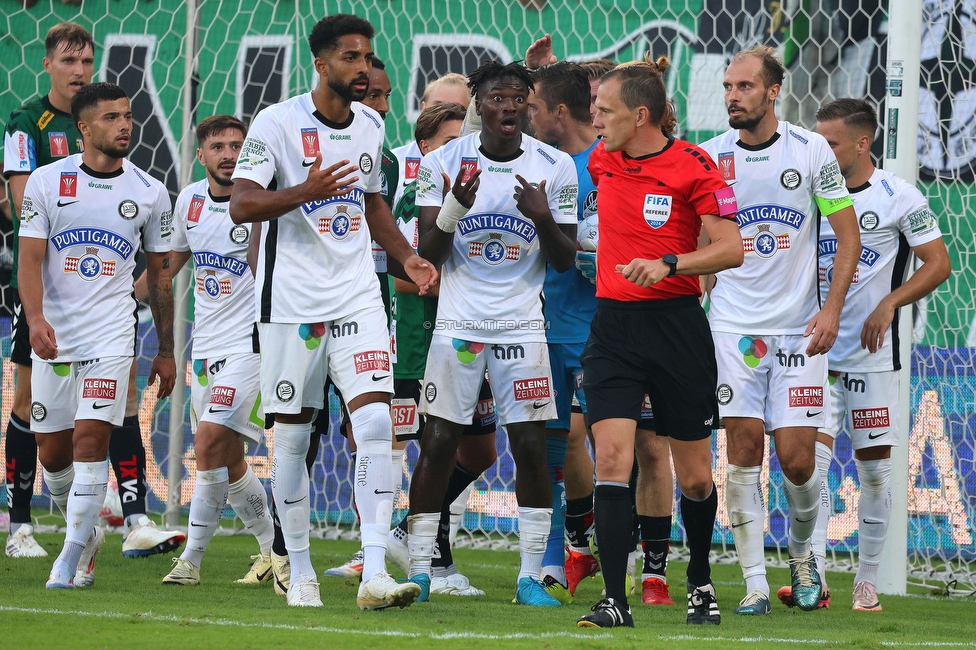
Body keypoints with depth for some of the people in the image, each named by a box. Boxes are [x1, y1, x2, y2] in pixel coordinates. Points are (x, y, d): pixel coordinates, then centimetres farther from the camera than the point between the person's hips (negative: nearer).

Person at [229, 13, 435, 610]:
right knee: (293, 434, 3)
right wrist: (306, 190, -29)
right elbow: (241, 205, -13)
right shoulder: (279, 123, -8)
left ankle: (374, 574, -16)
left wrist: (406, 257, 11)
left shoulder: (371, 125, 10)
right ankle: (299, 570, 18)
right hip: (293, 298, -4)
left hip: (357, 293, 4)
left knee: (375, 422, -12)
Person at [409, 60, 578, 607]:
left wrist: (544, 218, -17)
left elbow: (565, 262, 2)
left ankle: (531, 576, 3)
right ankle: (419, 570, 7)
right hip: (458, 321, 0)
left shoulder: (555, 168, -1)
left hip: (522, 324, 1)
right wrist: (454, 207, -21)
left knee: (532, 446, -3)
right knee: (438, 444, -1)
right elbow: (429, 254, -3)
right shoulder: (444, 164, -2)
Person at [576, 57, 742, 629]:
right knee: (611, 459, -13)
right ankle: (615, 601, -14)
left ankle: (701, 582, 31)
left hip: (677, 328, -4)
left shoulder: (693, 166, -10)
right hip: (613, 328, 4)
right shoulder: (603, 159, 7)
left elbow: (732, 249, -14)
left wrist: (669, 264, -25)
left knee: (695, 476, 7)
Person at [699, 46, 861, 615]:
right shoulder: (709, 157, 1)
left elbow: (849, 234, 3)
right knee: (744, 450, -6)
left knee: (797, 458, -4)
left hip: (801, 327, -1)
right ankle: (755, 582, -1)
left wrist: (831, 308, -7)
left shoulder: (811, 150, -2)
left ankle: (802, 551, 24)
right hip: (734, 326, 1)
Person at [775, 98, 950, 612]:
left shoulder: (898, 197, -3)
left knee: (874, 469, 3)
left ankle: (867, 580, 14)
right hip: (818, 351, 2)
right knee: (812, 457, -11)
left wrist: (888, 305, -13)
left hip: (873, 355, -2)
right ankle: (814, 577, -13)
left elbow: (938, 263, -2)